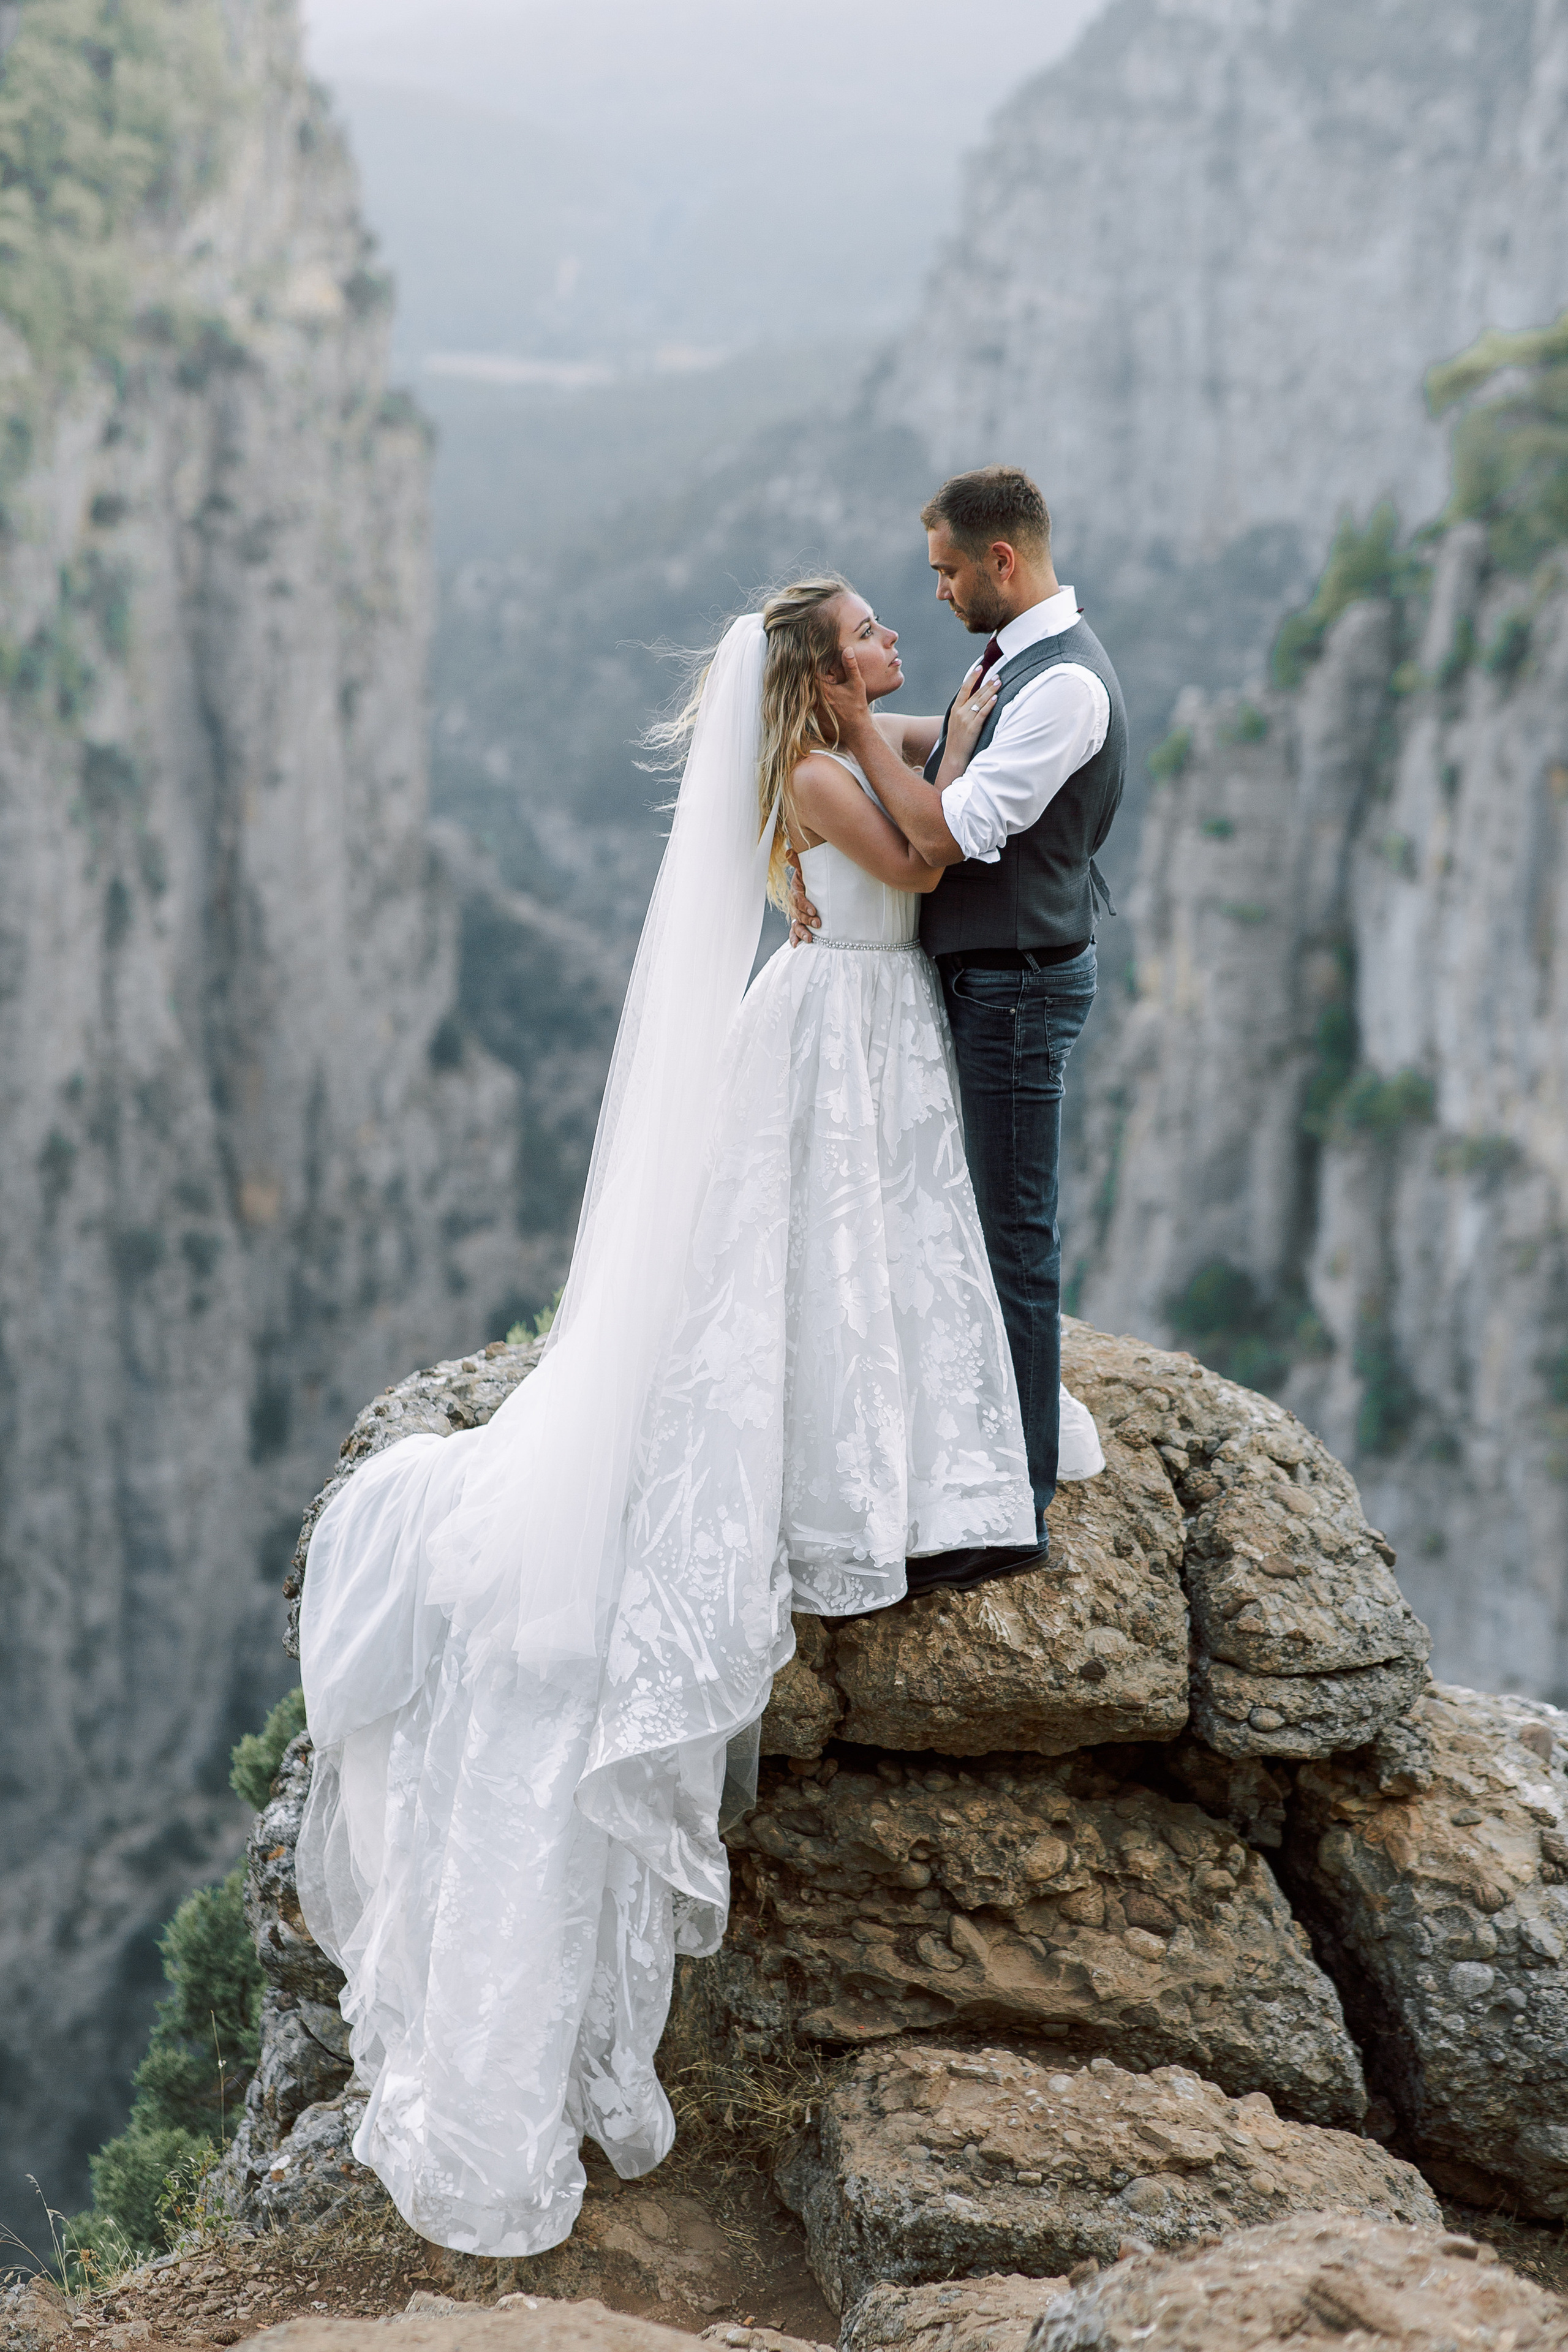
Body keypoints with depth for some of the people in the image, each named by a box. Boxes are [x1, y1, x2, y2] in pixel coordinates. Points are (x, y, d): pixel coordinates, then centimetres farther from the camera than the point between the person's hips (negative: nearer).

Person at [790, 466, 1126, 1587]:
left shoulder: (1066, 682, -22)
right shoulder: (1014, 658, 10)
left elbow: (948, 833, -24)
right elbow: (929, 794, 16)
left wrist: (859, 726, -15)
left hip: (1019, 986, -10)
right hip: (985, 977, 10)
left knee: (1016, 1241, -2)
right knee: (980, 1228, 18)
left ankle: (1019, 1512, 7)